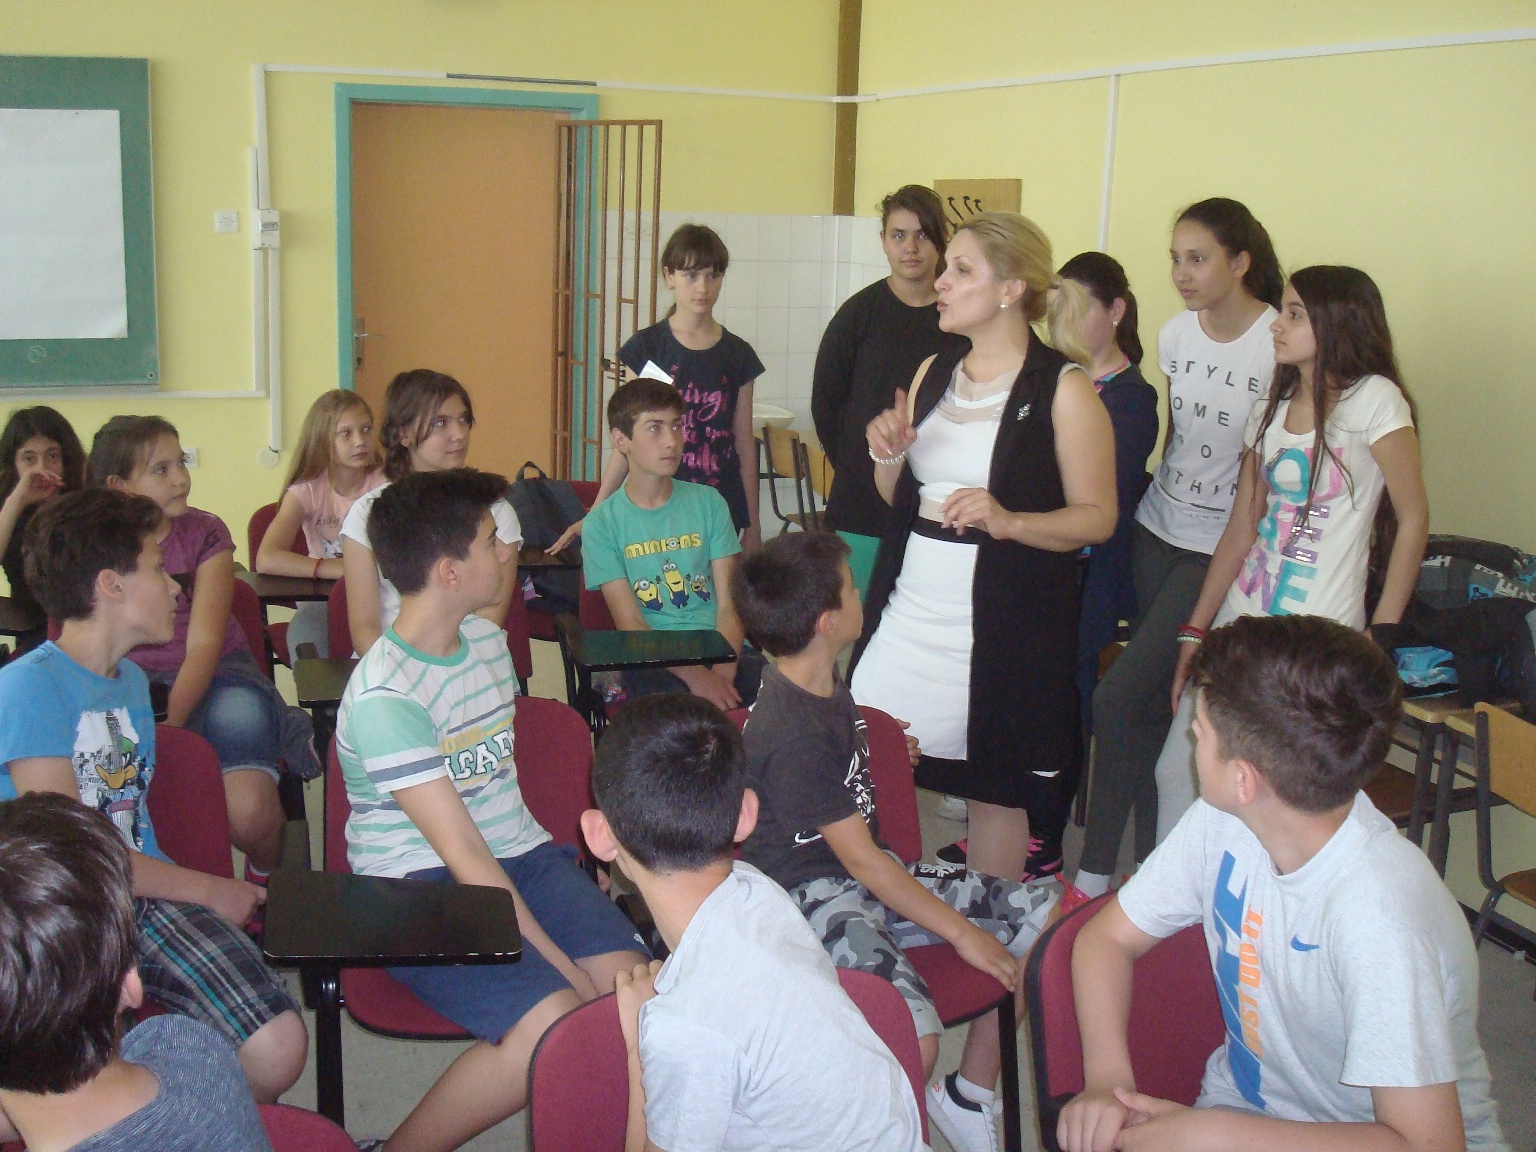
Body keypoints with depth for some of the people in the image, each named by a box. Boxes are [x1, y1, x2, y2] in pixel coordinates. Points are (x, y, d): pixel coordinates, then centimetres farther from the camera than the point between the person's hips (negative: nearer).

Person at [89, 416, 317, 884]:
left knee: (249, 813, -28)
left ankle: (264, 875, 8)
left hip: (214, 677, -1)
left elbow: (204, 644, -10)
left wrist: (167, 725, -25)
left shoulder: (204, 533, -2)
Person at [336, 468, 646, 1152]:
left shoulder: (487, 638, 9)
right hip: (418, 887, -7)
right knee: (555, 1026, -27)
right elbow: (462, 853, -20)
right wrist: (565, 967, -22)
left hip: (517, 851, 7)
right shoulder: (384, 696, -17)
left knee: (639, 986, -19)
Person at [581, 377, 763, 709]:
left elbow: (729, 605, 5)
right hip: (651, 660, -3)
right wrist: (695, 676, -19)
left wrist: (723, 673, -14)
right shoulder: (603, 523, 3)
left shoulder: (708, 503, 11)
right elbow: (630, 624, -4)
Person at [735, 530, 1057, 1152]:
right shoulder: (793, 733, -23)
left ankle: (969, 1093, 14)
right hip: (811, 894, -10)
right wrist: (961, 931, -16)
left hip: (872, 872, 10)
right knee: (915, 1039, -36)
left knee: (1044, 915, 2)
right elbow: (858, 858, -20)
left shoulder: (824, 682, 8)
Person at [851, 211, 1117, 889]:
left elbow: (1097, 517, -9)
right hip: (910, 614, 6)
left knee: (995, 792, 5)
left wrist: (1007, 520, -25)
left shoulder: (1063, 388, -7)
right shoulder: (933, 374, 12)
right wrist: (887, 456, -2)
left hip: (1001, 628, -5)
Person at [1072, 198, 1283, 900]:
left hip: (1222, 548, -6)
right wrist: (1165, 494, 17)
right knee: (1149, 705, 9)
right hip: (1158, 529, 6)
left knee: (1116, 699, -12)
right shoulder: (1176, 334, 5)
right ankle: (1150, 862, 22)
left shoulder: (1279, 346, -15)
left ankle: (1096, 870, 2)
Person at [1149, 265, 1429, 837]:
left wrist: (1381, 637, -9)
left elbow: (1413, 518, -7)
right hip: (1240, 621, 7)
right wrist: (1195, 631, 11)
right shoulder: (1271, 412, 12)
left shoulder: (1373, 400, -8)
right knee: (1177, 769, 6)